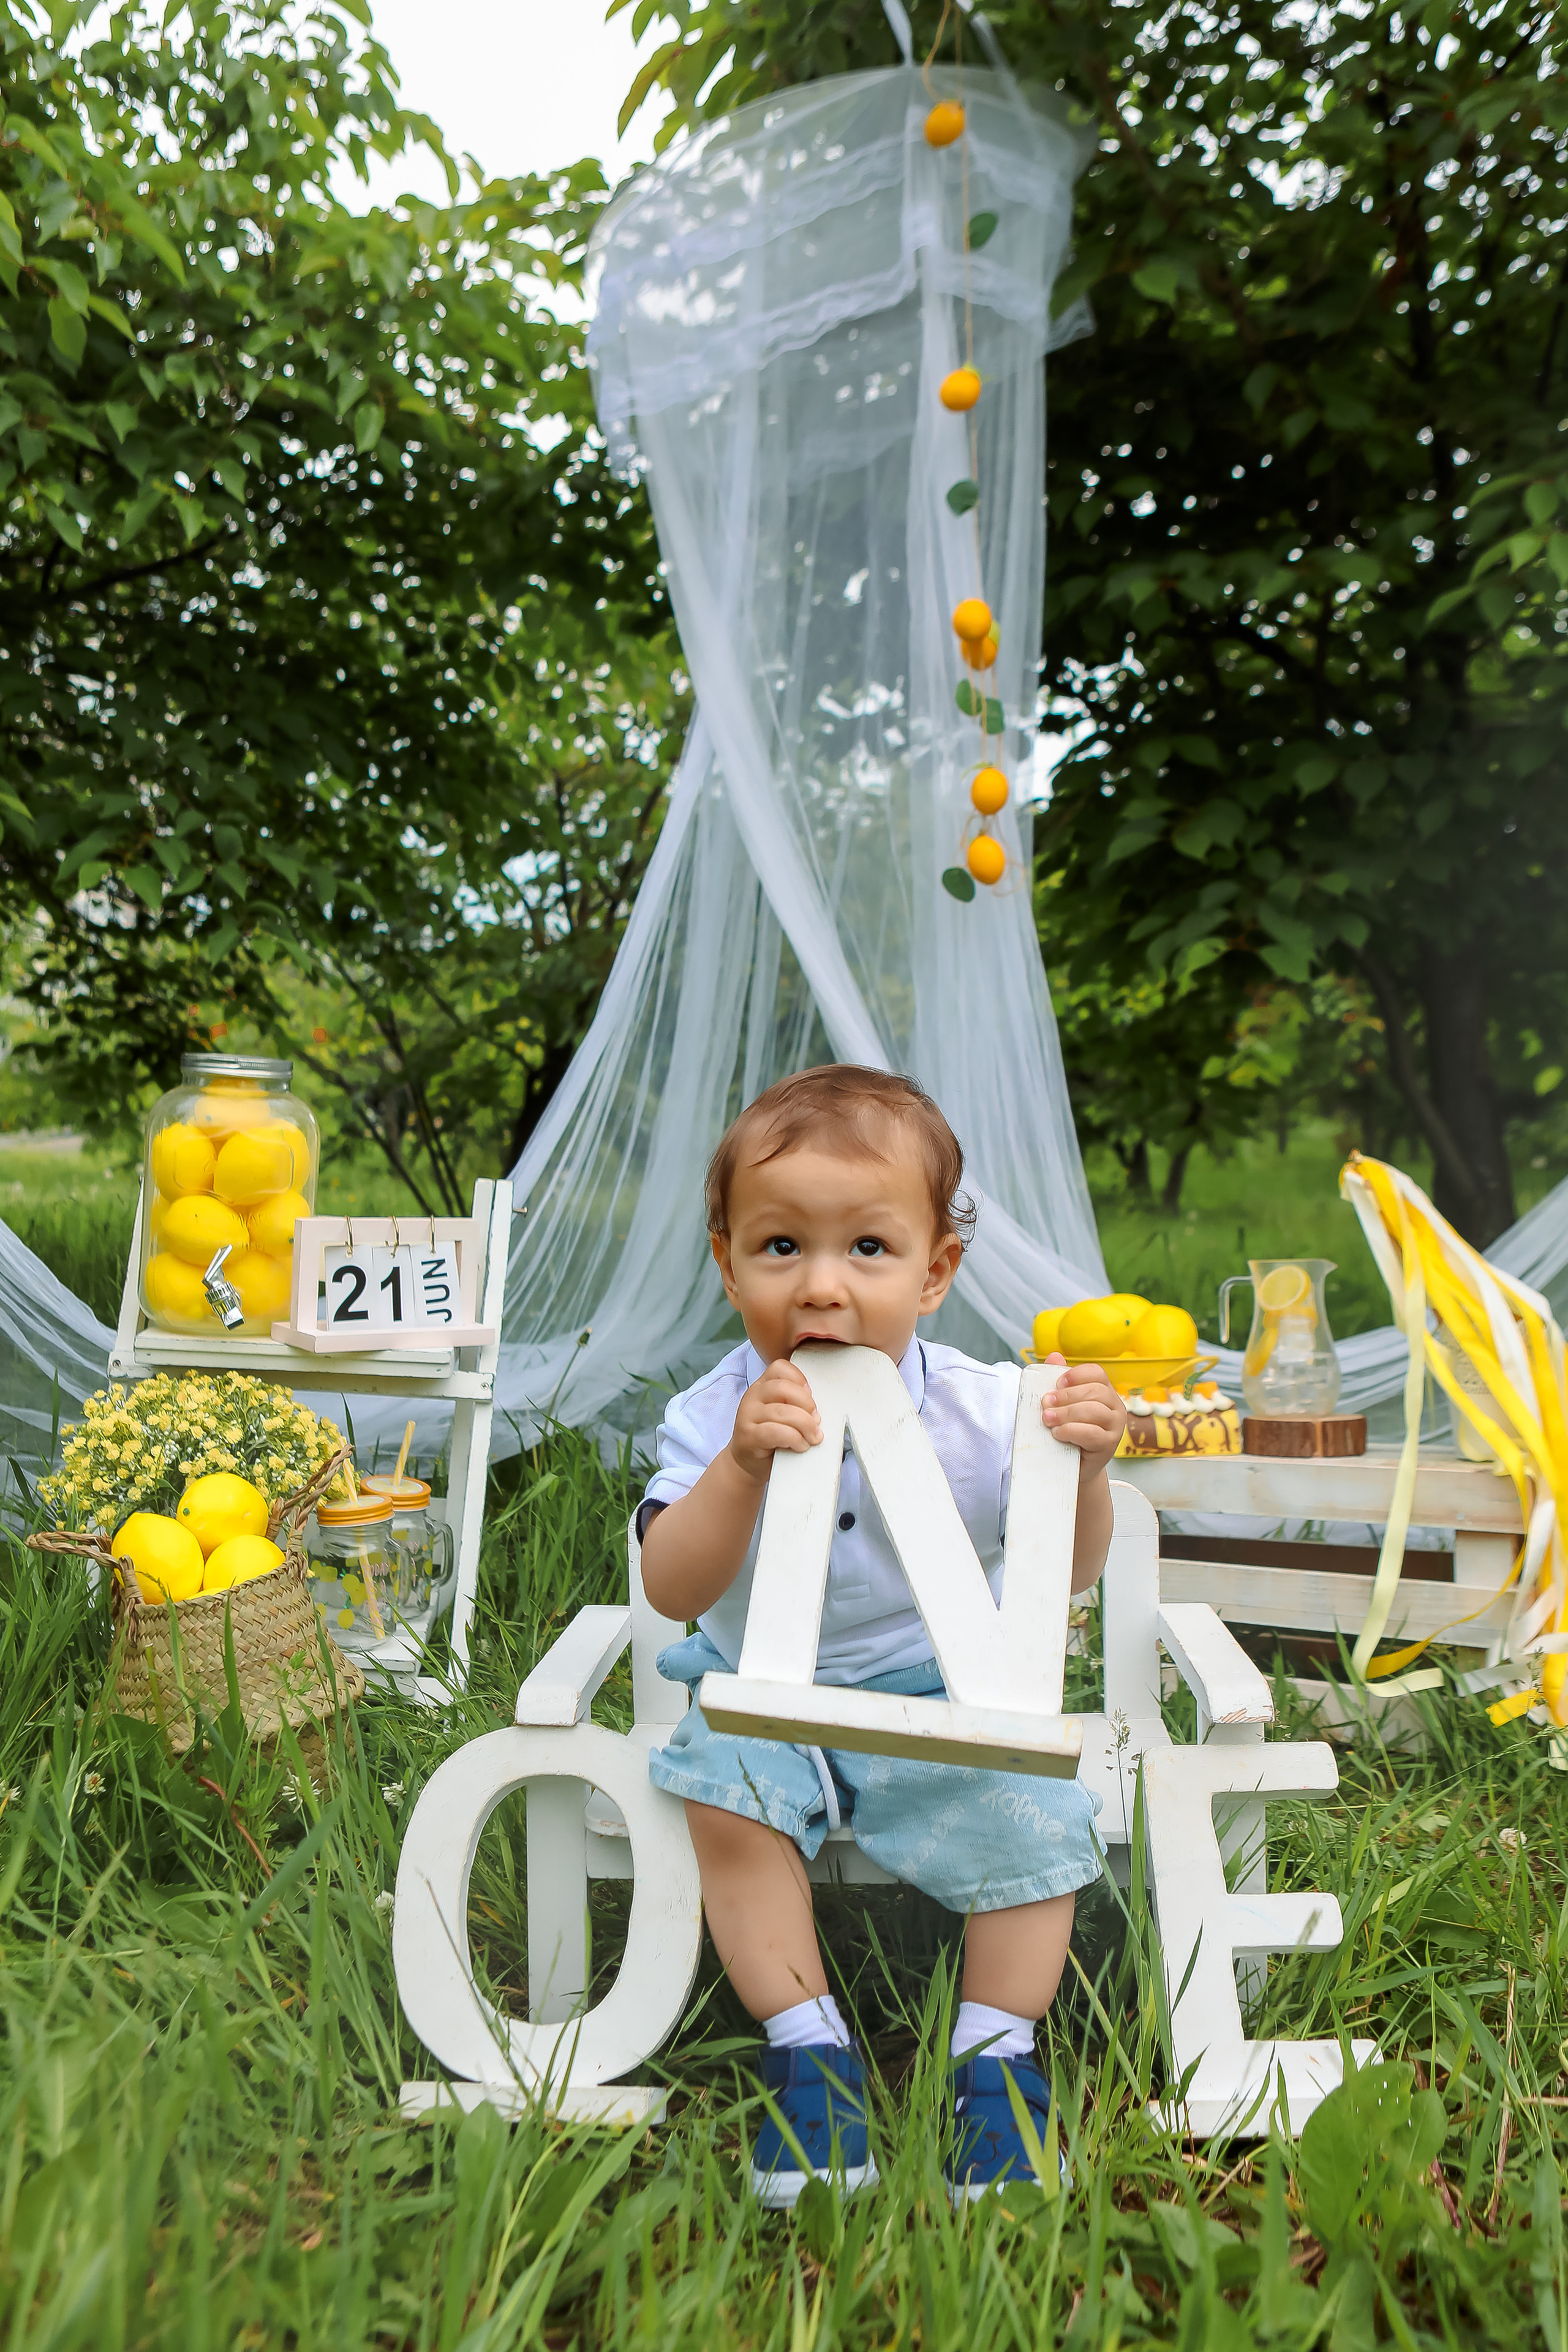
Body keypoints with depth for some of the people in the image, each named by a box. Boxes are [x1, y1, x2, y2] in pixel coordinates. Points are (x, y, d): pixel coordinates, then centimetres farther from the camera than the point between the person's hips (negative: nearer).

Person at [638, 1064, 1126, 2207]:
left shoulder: (982, 1411, -13)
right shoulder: (714, 1415, -14)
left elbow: (1067, 1576, -4)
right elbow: (673, 1591, -23)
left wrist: (1084, 1469, -24)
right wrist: (743, 1465, -38)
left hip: (944, 1694, 0)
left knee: (1033, 1810, -21)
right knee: (724, 1793, -25)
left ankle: (997, 2059, 3)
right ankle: (810, 2049, -5)